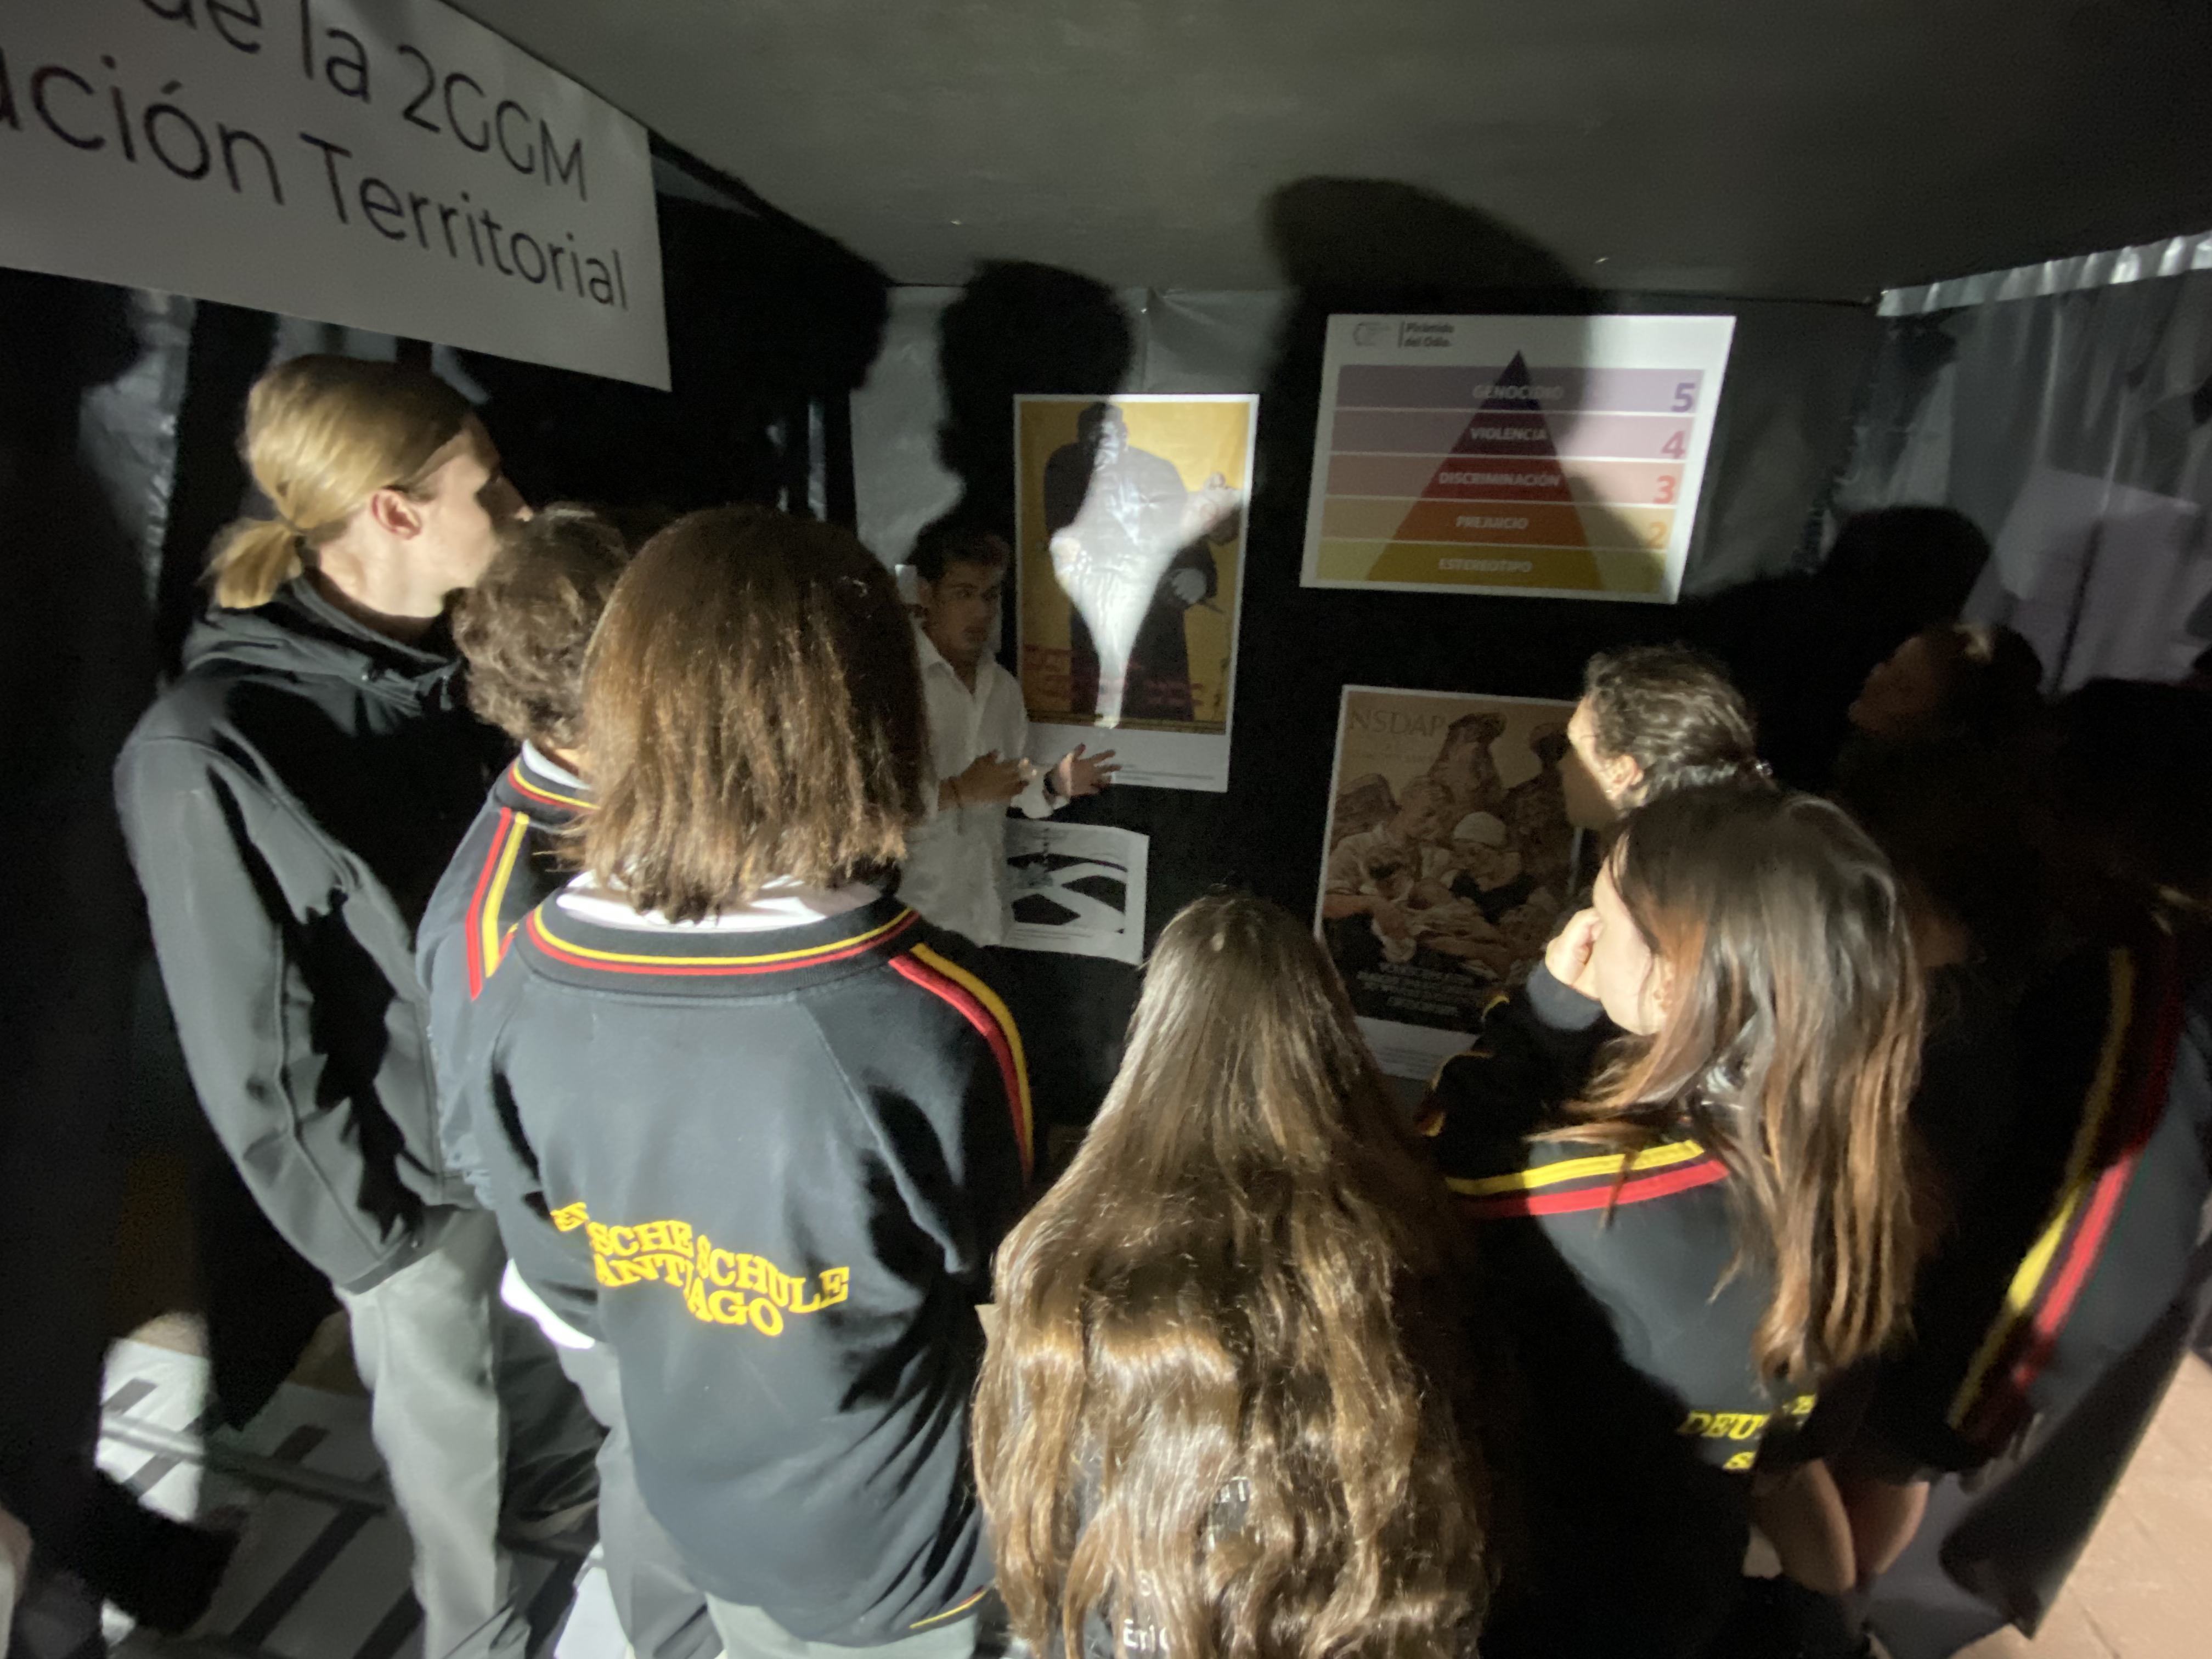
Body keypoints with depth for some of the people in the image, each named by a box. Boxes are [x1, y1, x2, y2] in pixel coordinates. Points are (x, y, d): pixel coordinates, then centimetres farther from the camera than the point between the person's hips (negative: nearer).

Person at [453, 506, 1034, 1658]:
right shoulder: (933, 1022, -39)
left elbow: (563, 1269, -6)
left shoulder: (523, 983, -24)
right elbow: (994, 1272, -17)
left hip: (695, 1501, 4)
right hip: (904, 1537, -3)